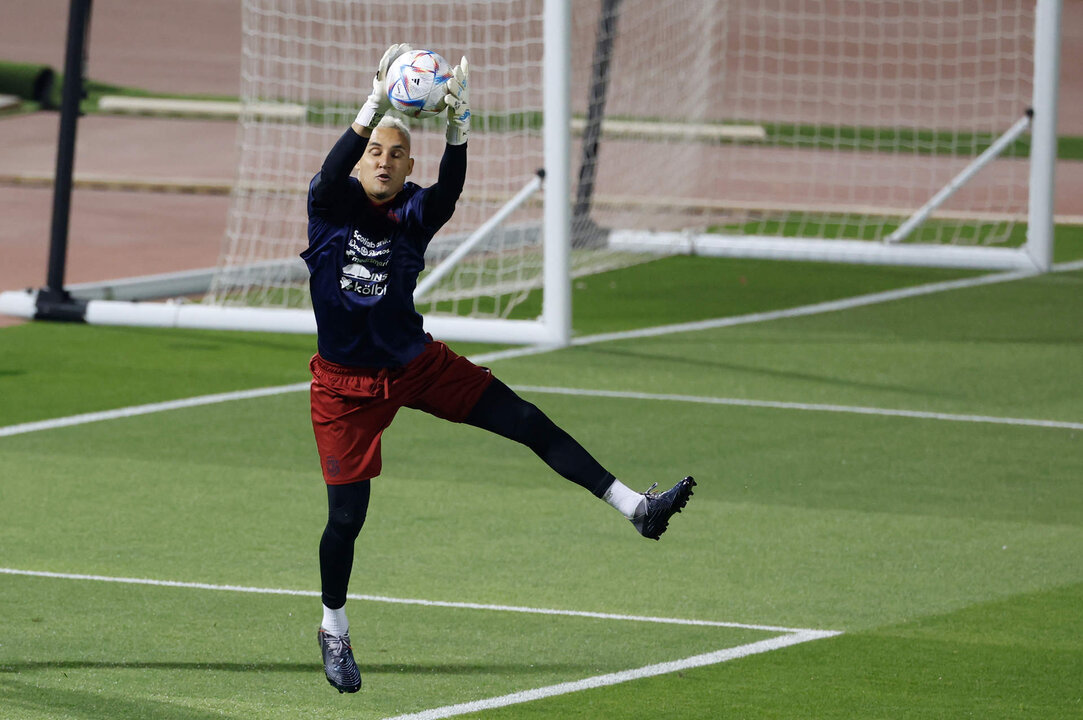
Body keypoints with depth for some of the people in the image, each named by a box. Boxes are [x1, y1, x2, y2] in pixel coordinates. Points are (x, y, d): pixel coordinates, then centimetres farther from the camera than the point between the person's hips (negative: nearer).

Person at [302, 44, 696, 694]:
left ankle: (636, 507, -2)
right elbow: (333, 170, -35)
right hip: (348, 384, -3)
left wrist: (457, 124, -45)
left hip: (417, 364, 3)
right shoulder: (331, 206, -12)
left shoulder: (415, 214, -7)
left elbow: (450, 188, -28)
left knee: (528, 423, -6)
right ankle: (334, 629, 23)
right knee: (347, 514, -1)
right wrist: (376, 104, -49)